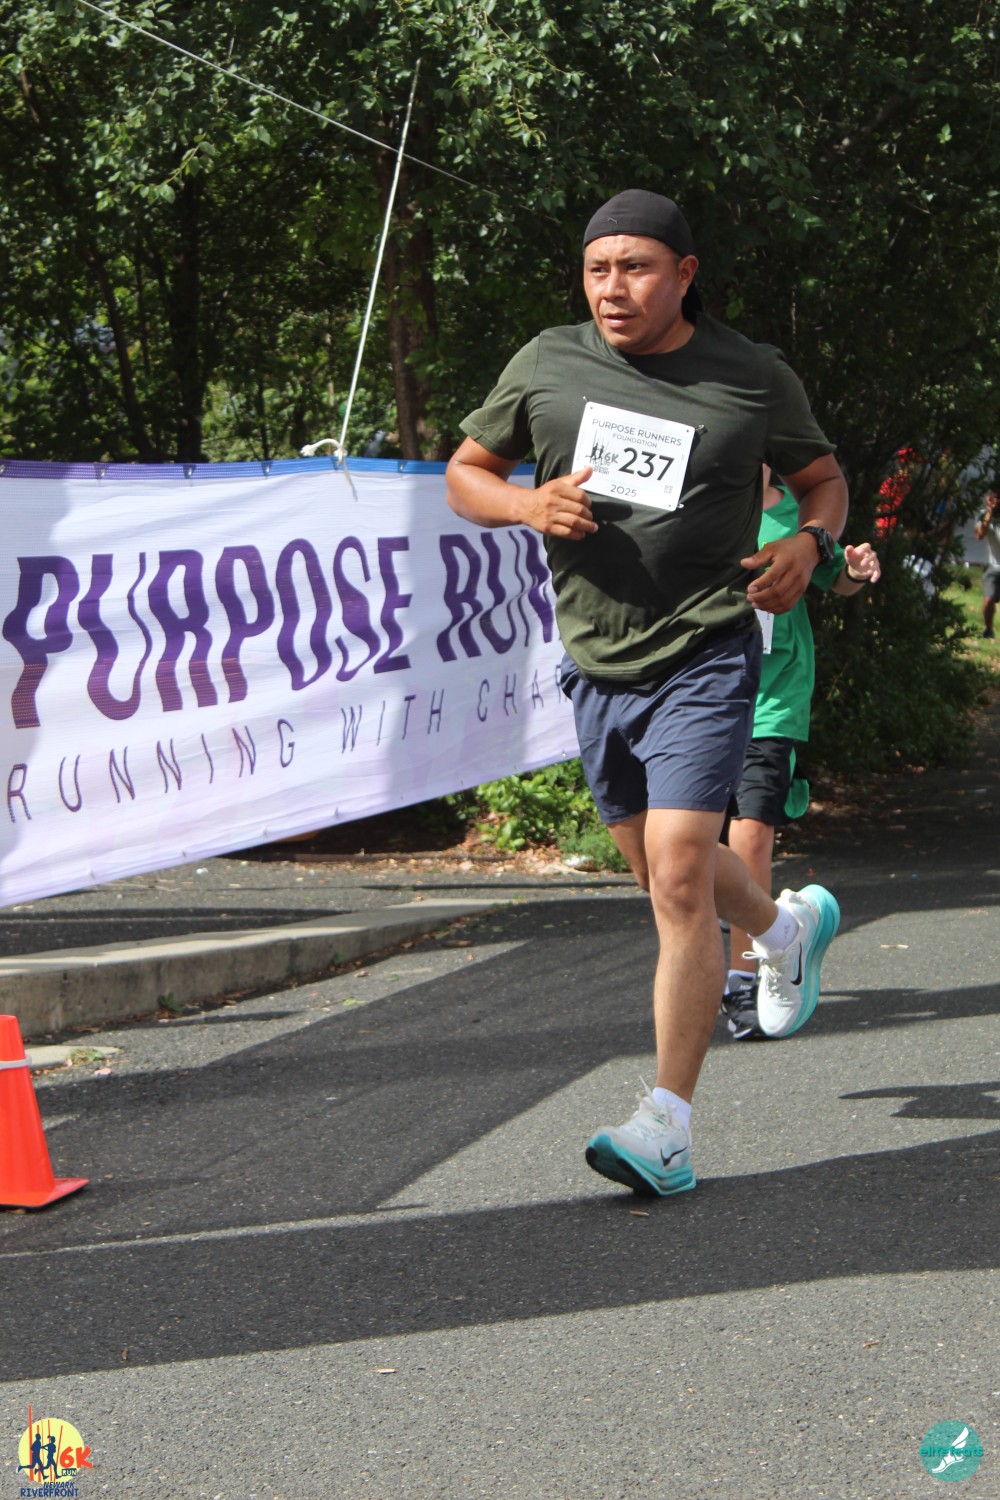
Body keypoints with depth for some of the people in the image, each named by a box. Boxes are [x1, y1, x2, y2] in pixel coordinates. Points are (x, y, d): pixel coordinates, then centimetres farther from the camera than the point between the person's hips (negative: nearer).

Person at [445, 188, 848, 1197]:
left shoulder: (752, 377, -4)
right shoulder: (547, 366, 1)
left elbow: (823, 478, 11)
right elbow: (464, 473, 10)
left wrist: (809, 544, -11)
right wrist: (525, 502, -13)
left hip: (704, 659, -5)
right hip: (596, 666, 5)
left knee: (678, 878, -16)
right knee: (661, 868, 20)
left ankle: (667, 1127, -13)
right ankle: (786, 928, 53)